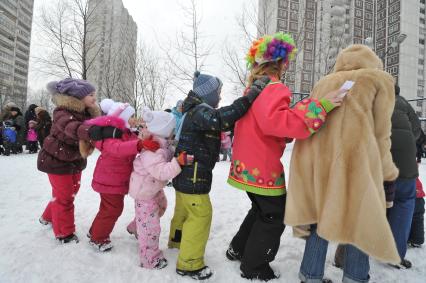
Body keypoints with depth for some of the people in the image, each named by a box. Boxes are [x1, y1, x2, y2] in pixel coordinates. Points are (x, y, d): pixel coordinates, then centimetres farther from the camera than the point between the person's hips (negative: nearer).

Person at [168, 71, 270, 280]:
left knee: (184, 208, 26)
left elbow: (222, 123, 9)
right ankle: (189, 264, 10)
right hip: (193, 175, -10)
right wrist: (252, 93, -36)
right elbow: (223, 119, -38)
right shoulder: (200, 111, -19)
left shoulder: (196, 110, 13)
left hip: (185, 173, 10)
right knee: (200, 214, -2)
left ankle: (177, 240, 48)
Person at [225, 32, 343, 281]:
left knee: (261, 209, 27)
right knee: (274, 216, 8)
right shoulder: (274, 88, -17)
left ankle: (238, 249, 40)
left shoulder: (254, 87, 14)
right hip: (263, 167, -10)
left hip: (249, 163, 10)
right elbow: (274, 121, -36)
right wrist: (320, 107, -35)